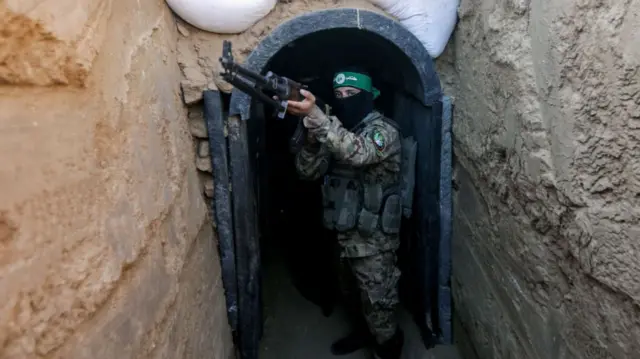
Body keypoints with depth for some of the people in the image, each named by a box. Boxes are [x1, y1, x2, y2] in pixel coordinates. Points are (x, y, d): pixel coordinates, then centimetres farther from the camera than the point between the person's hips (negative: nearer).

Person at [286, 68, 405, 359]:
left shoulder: (384, 130, -16)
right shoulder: (338, 131, 8)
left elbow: (357, 152, -38)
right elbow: (307, 171, 1)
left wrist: (314, 115, -46)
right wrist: (312, 137, -19)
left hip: (372, 237, -8)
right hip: (345, 233, 8)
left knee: (377, 302, 5)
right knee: (352, 294, 26)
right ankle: (364, 332, 49)